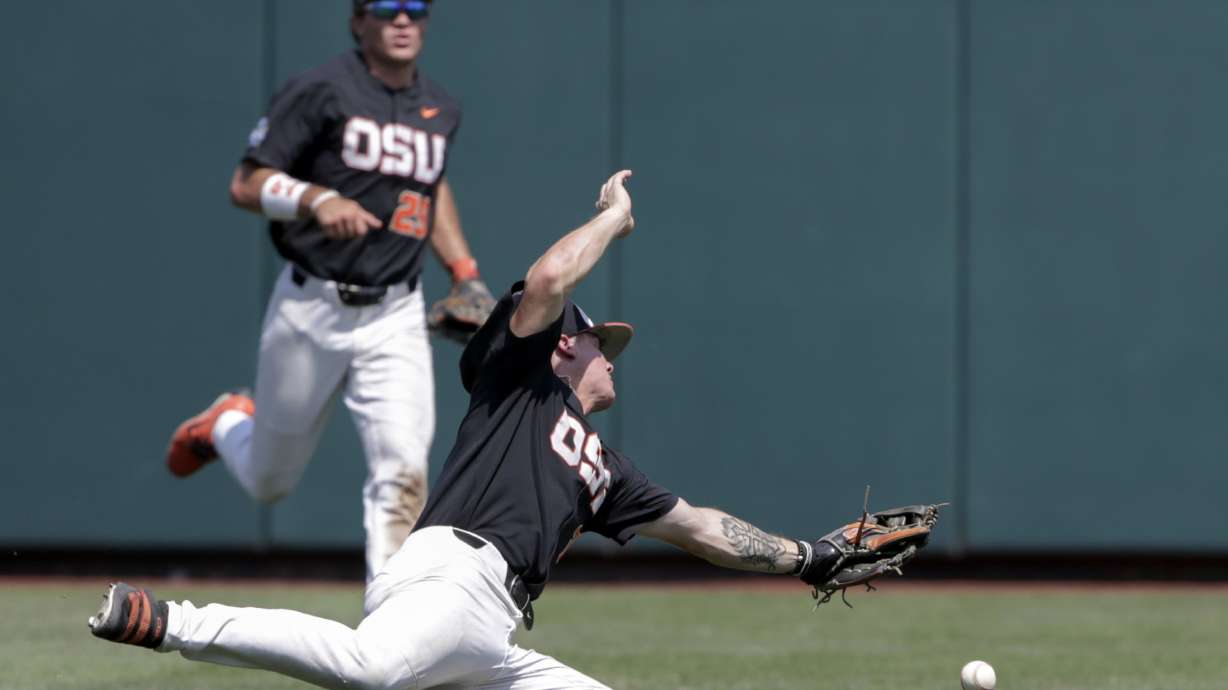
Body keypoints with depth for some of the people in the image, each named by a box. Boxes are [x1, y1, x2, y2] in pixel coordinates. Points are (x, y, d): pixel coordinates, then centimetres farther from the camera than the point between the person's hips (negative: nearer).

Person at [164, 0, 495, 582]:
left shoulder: (440, 110, 9)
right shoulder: (320, 92, -9)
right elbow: (246, 185, -11)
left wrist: (464, 273, 18)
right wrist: (317, 200, -28)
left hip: (394, 320, 3)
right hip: (310, 312, -3)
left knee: (403, 476, -15)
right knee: (268, 480, 14)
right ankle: (226, 425, 48)